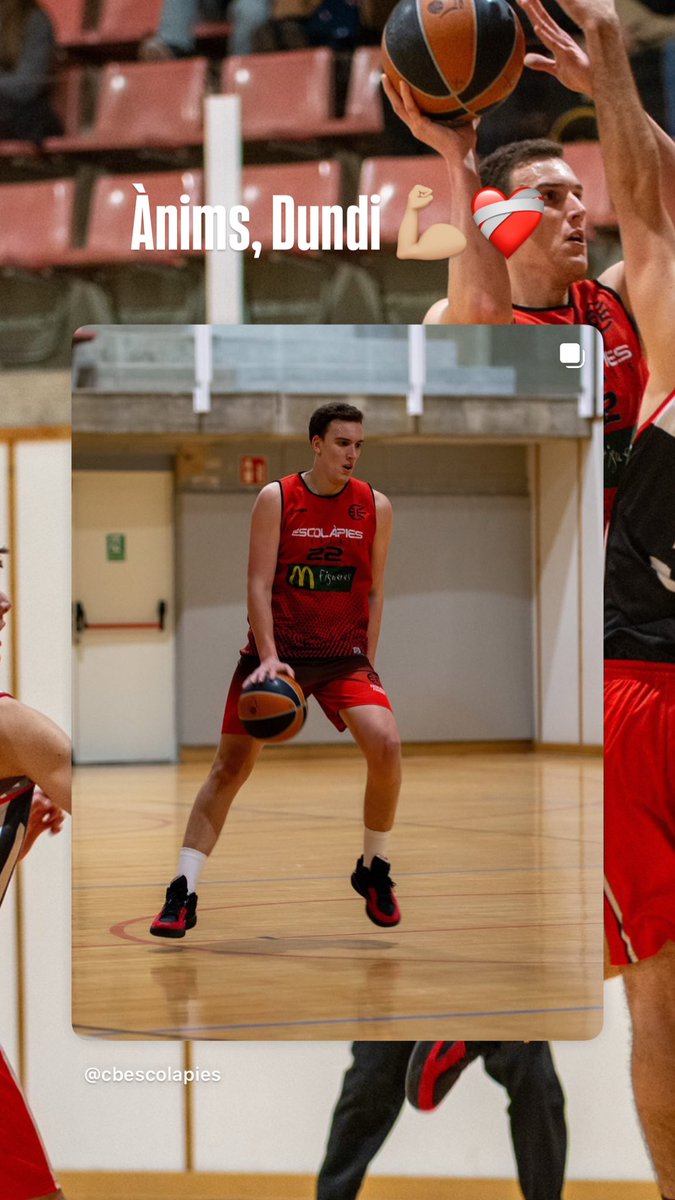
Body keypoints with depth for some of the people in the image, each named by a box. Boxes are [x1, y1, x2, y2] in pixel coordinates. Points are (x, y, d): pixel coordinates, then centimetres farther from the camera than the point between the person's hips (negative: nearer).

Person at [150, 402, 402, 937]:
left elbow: (375, 590, 8)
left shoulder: (375, 507, 1)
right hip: (276, 651, -1)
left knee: (386, 745, -21)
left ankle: (374, 870, 1)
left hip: (344, 656, 1)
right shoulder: (276, 499, -6)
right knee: (230, 767, -1)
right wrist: (269, 658, -20)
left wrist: (367, 662, 3)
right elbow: (259, 583, -9)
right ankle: (183, 893, 5)